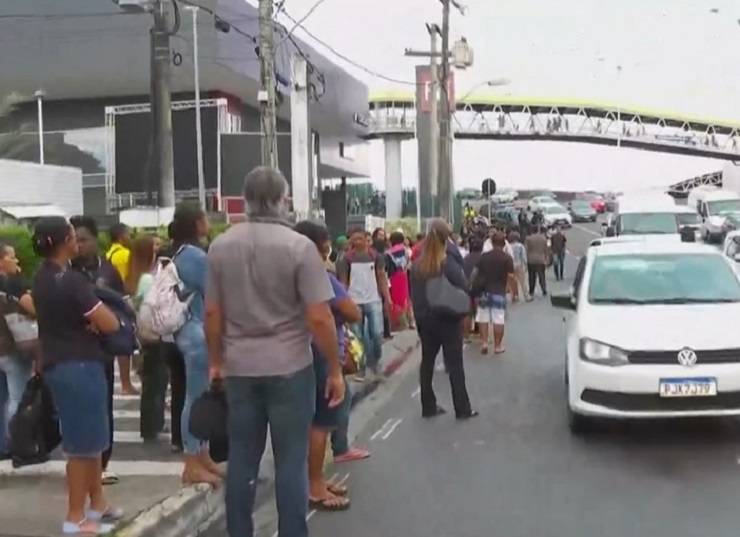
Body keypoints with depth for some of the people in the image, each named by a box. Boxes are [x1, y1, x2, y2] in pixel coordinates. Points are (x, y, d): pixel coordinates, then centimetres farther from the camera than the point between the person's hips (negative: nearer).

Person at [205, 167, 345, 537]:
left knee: (242, 459, 11)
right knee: (291, 461, 3)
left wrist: (216, 361, 18)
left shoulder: (220, 246, 2)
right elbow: (319, 317, -13)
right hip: (290, 367, -4)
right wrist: (335, 370, -4)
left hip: (240, 368, 4)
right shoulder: (299, 246, -11)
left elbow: (212, 313, 6)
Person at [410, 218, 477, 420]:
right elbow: (464, 288, -13)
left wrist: (419, 314, 12)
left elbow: (414, 293, 6)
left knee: (427, 362, 12)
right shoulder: (449, 263, -15)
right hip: (448, 320, -5)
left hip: (425, 320, 5)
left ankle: (428, 407, 16)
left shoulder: (417, 265, 0)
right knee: (455, 364, 3)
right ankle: (462, 409, 6)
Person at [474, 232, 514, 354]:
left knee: (483, 318, 10)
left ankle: (484, 343, 5)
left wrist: (476, 287, 18)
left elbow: (476, 273, 6)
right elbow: (510, 277, -11)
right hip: (499, 292, -3)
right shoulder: (507, 258, -7)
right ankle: (497, 346, 7)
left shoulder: (483, 256, 2)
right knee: (499, 320, 3)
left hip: (484, 291, 3)